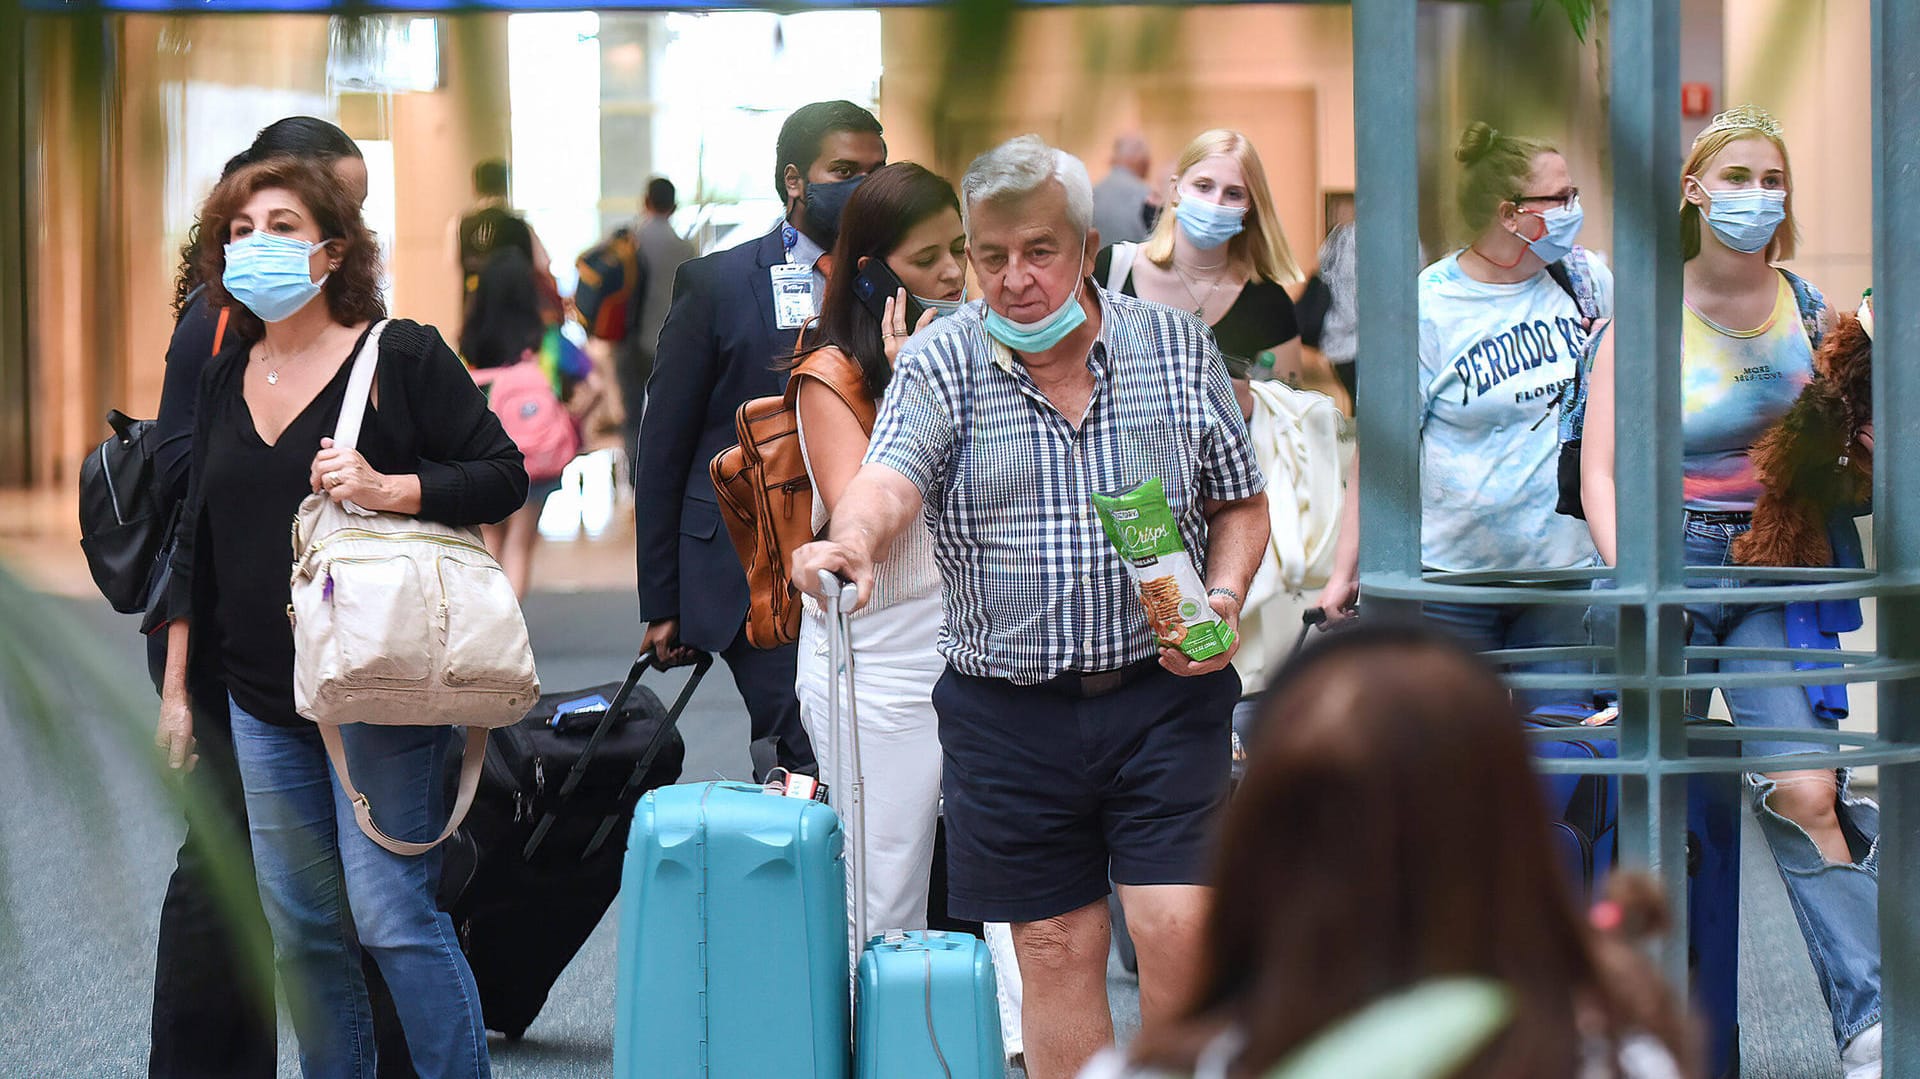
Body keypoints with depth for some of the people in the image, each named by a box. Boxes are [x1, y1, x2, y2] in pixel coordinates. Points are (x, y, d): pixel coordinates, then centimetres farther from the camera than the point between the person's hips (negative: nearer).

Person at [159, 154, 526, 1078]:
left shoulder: (403, 357, -4)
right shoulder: (226, 378, 13)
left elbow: (503, 475, -6)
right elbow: (197, 543, 19)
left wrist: (388, 489, -20)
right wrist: (176, 687, 16)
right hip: (261, 699, 6)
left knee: (393, 915, -11)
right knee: (300, 931, 8)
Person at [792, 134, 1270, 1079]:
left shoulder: (1178, 348, 4)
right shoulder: (940, 364, 0)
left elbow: (1240, 504, 13)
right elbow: (889, 478, -18)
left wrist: (1222, 600, -6)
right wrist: (853, 539, -41)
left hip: (1160, 693, 0)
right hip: (1008, 710, 0)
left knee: (1178, 931, -11)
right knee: (1055, 950, 5)